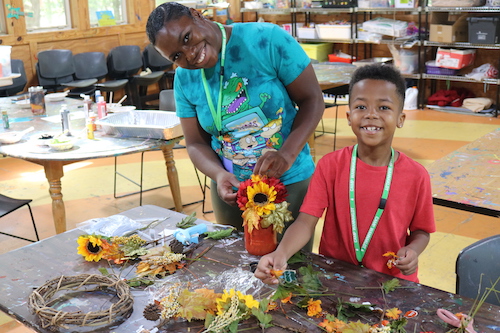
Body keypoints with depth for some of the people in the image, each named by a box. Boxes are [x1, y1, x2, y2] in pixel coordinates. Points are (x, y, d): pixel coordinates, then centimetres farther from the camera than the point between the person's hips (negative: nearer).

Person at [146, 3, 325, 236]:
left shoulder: (267, 40, -16)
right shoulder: (184, 78, -3)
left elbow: (312, 99, -12)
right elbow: (196, 144, 1)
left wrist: (287, 155, -26)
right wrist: (219, 175, -20)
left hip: (290, 183, -3)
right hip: (232, 189, 3)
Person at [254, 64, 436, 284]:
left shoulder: (416, 175, -4)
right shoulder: (330, 165, -6)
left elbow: (421, 231, 8)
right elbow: (306, 221, -14)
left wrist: (412, 251, -14)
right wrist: (281, 254, -33)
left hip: (392, 280, 0)